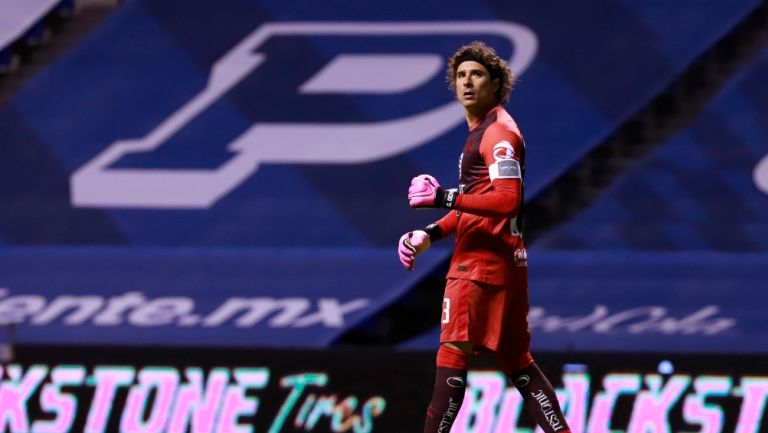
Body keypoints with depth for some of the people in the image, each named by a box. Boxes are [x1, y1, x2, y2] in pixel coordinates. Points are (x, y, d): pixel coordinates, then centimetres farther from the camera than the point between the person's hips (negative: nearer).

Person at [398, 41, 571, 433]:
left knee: (452, 355, -11)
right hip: (505, 259, 11)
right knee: (517, 362, 11)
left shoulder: (497, 132, -11)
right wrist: (431, 234, 18)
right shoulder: (479, 131, 21)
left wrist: (446, 198, -25)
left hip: (482, 261, -11)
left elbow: (507, 200, -22)